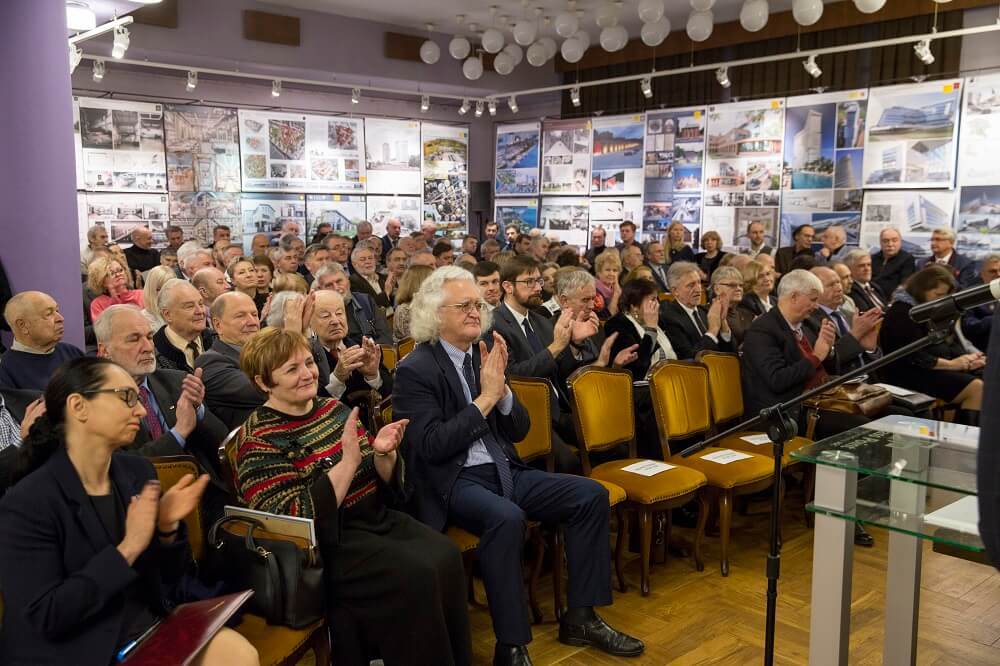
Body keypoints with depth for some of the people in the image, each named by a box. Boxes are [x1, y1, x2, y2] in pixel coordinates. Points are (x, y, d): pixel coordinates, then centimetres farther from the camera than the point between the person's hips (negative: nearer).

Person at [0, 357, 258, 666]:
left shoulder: (139, 471, 3)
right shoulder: (26, 503, -15)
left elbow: (168, 582, 8)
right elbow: (44, 617, -18)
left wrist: (168, 527, -12)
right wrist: (128, 548, -22)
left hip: (152, 627, 5)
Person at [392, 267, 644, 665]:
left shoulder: (484, 355, 10)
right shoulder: (415, 370, -8)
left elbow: (519, 431, 10)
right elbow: (430, 446, -17)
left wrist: (502, 388, -9)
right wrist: (485, 397, -17)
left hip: (504, 471, 7)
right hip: (453, 482, -7)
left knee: (591, 495, -8)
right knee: (507, 517, -36)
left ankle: (580, 617, 2)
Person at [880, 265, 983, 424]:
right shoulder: (901, 312, -12)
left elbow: (952, 342, 15)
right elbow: (912, 357, -19)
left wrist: (967, 358, -6)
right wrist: (950, 364, -19)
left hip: (941, 367, 9)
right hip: (912, 372, -9)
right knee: (976, 388, -25)